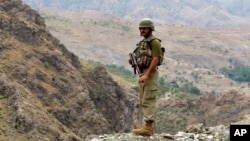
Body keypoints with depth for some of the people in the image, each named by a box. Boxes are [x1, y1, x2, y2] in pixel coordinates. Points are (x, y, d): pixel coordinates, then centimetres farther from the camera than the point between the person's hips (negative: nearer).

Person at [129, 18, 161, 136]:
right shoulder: (143, 43, 18)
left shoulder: (154, 42, -12)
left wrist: (146, 75, -26)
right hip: (143, 73, 10)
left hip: (150, 74, -10)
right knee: (143, 101, 10)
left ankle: (148, 128, -11)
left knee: (148, 101, -11)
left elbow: (155, 60, -20)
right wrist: (133, 61, 2)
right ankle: (149, 127, 13)